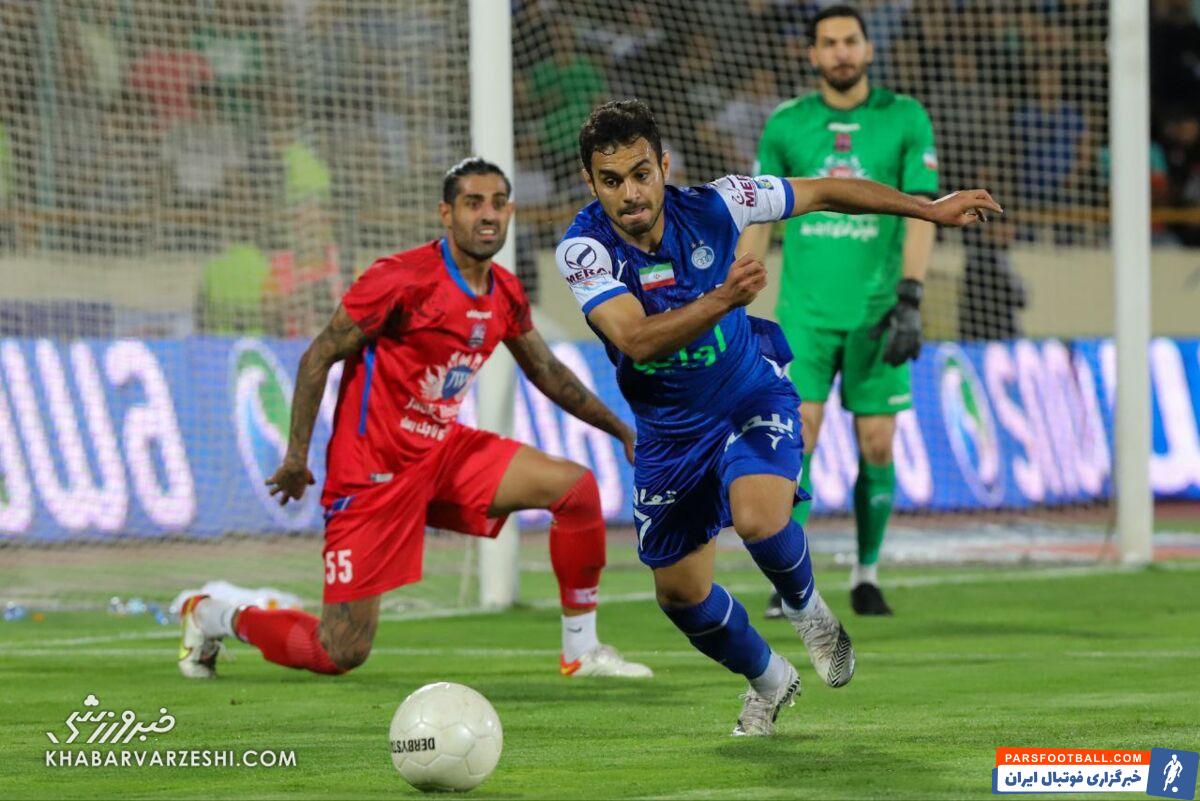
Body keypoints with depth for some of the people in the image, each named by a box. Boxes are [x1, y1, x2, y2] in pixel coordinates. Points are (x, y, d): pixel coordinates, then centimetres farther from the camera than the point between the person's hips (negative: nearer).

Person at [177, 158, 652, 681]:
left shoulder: (506, 294, 3)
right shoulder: (403, 279, -20)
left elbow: (548, 373, 20)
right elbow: (319, 355, -13)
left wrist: (621, 430, 17)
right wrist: (297, 454, -15)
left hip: (443, 451, 7)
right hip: (373, 469, -7)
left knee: (577, 487, -6)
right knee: (339, 654, -8)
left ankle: (581, 652, 6)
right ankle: (214, 617, 19)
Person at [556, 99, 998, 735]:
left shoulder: (709, 207, -19)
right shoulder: (583, 250, -23)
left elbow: (819, 192, -3)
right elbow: (636, 339, -38)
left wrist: (929, 208, 4)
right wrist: (721, 299, -53)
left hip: (751, 400, -2)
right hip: (668, 431, 2)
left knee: (758, 517, -31)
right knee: (680, 595, 6)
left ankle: (808, 611, 3)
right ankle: (768, 681, 36)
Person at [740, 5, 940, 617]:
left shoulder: (905, 119, 0)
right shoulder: (786, 124, 4)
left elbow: (920, 213, -6)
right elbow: (758, 221, 10)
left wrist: (910, 301, -16)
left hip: (876, 310, 0)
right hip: (805, 310, 0)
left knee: (877, 449, 2)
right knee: (798, 435, -12)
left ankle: (866, 575, 20)